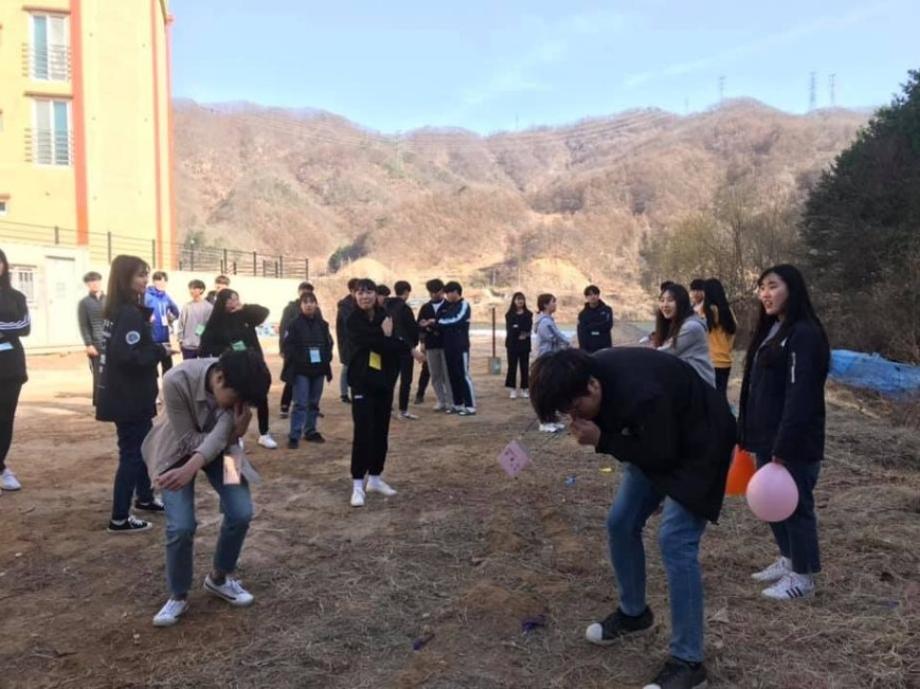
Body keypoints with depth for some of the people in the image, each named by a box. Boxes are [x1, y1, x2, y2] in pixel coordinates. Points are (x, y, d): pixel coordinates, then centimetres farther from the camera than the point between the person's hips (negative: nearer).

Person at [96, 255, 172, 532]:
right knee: (131, 453, -2)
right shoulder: (130, 314, -20)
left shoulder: (118, 311, 11)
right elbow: (128, 356, -28)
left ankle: (145, 498, 38)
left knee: (144, 446, 22)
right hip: (129, 397, -10)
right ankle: (119, 519, 6)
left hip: (126, 395, 10)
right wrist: (161, 351, -16)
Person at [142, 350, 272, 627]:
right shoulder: (177, 381, -37)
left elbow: (220, 435, -35)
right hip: (179, 449, -3)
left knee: (241, 513, -9)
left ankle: (218, 578, 18)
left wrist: (191, 468, -51)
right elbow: (190, 439, -28)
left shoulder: (238, 387, -28)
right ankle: (178, 596, 10)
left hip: (218, 448, 3)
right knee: (181, 526, -15)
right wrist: (235, 433, -27)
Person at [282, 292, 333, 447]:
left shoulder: (322, 324, 9)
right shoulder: (294, 324, -5)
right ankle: (294, 436, -5)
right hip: (301, 371, -5)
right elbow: (288, 347, -8)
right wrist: (297, 362, -16)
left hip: (319, 370, 5)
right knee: (300, 404, -8)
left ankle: (310, 431, 25)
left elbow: (329, 344, 12)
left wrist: (326, 359, -2)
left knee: (314, 403, 13)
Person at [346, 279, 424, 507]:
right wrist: (408, 348, -14)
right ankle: (358, 484, 0)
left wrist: (387, 338, -23)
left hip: (384, 383, 5)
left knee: (381, 432, 11)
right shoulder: (354, 320, -9)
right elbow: (376, 344, -20)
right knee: (363, 432, -8)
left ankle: (375, 478, 24)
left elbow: (393, 345, -5)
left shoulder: (385, 318, 5)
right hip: (362, 383, -5)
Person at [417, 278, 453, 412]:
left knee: (448, 374, -2)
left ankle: (450, 402, 4)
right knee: (435, 375, 6)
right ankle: (441, 401, 15)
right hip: (431, 345, 4)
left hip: (446, 344, -4)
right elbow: (419, 325, 7)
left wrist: (434, 323, -14)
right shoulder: (425, 307, 11)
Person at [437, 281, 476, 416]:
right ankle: (458, 404, 18)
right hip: (449, 346, 8)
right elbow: (442, 322, 13)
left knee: (464, 375, -6)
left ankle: (470, 406, -2)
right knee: (452, 376, 10)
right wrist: (435, 326, -8)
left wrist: (438, 322, -11)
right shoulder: (448, 307, 16)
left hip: (461, 346, -8)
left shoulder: (464, 305, -8)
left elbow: (456, 320, -20)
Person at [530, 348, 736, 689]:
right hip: (656, 440, 8)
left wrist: (601, 440, -29)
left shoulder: (640, 393, -40)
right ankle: (633, 612, 31)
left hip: (698, 445, -8)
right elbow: (613, 422, 6)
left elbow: (661, 455, -27)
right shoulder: (593, 371, -14)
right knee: (620, 522, 8)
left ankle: (687, 661, -3)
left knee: (674, 540, -15)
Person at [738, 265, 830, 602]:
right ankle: (788, 559, 33)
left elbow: (800, 395, -22)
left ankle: (803, 576, 17)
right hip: (767, 437, 9)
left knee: (795, 503, 3)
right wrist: (748, 433, 14)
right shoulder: (771, 330, 13)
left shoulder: (804, 334, -16)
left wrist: (784, 447, -23)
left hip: (795, 442, -9)